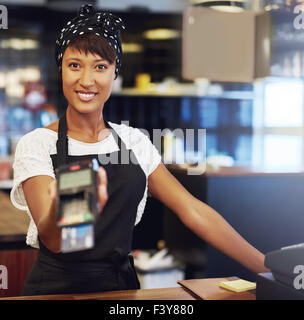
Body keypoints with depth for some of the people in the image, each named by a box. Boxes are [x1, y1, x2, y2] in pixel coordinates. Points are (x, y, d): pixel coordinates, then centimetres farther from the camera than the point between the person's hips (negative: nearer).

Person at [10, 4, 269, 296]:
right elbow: (51, 240, -15)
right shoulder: (36, 145, -4)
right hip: (57, 287, -3)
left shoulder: (134, 141, 6)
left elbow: (193, 211, 4)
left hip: (119, 283, 3)